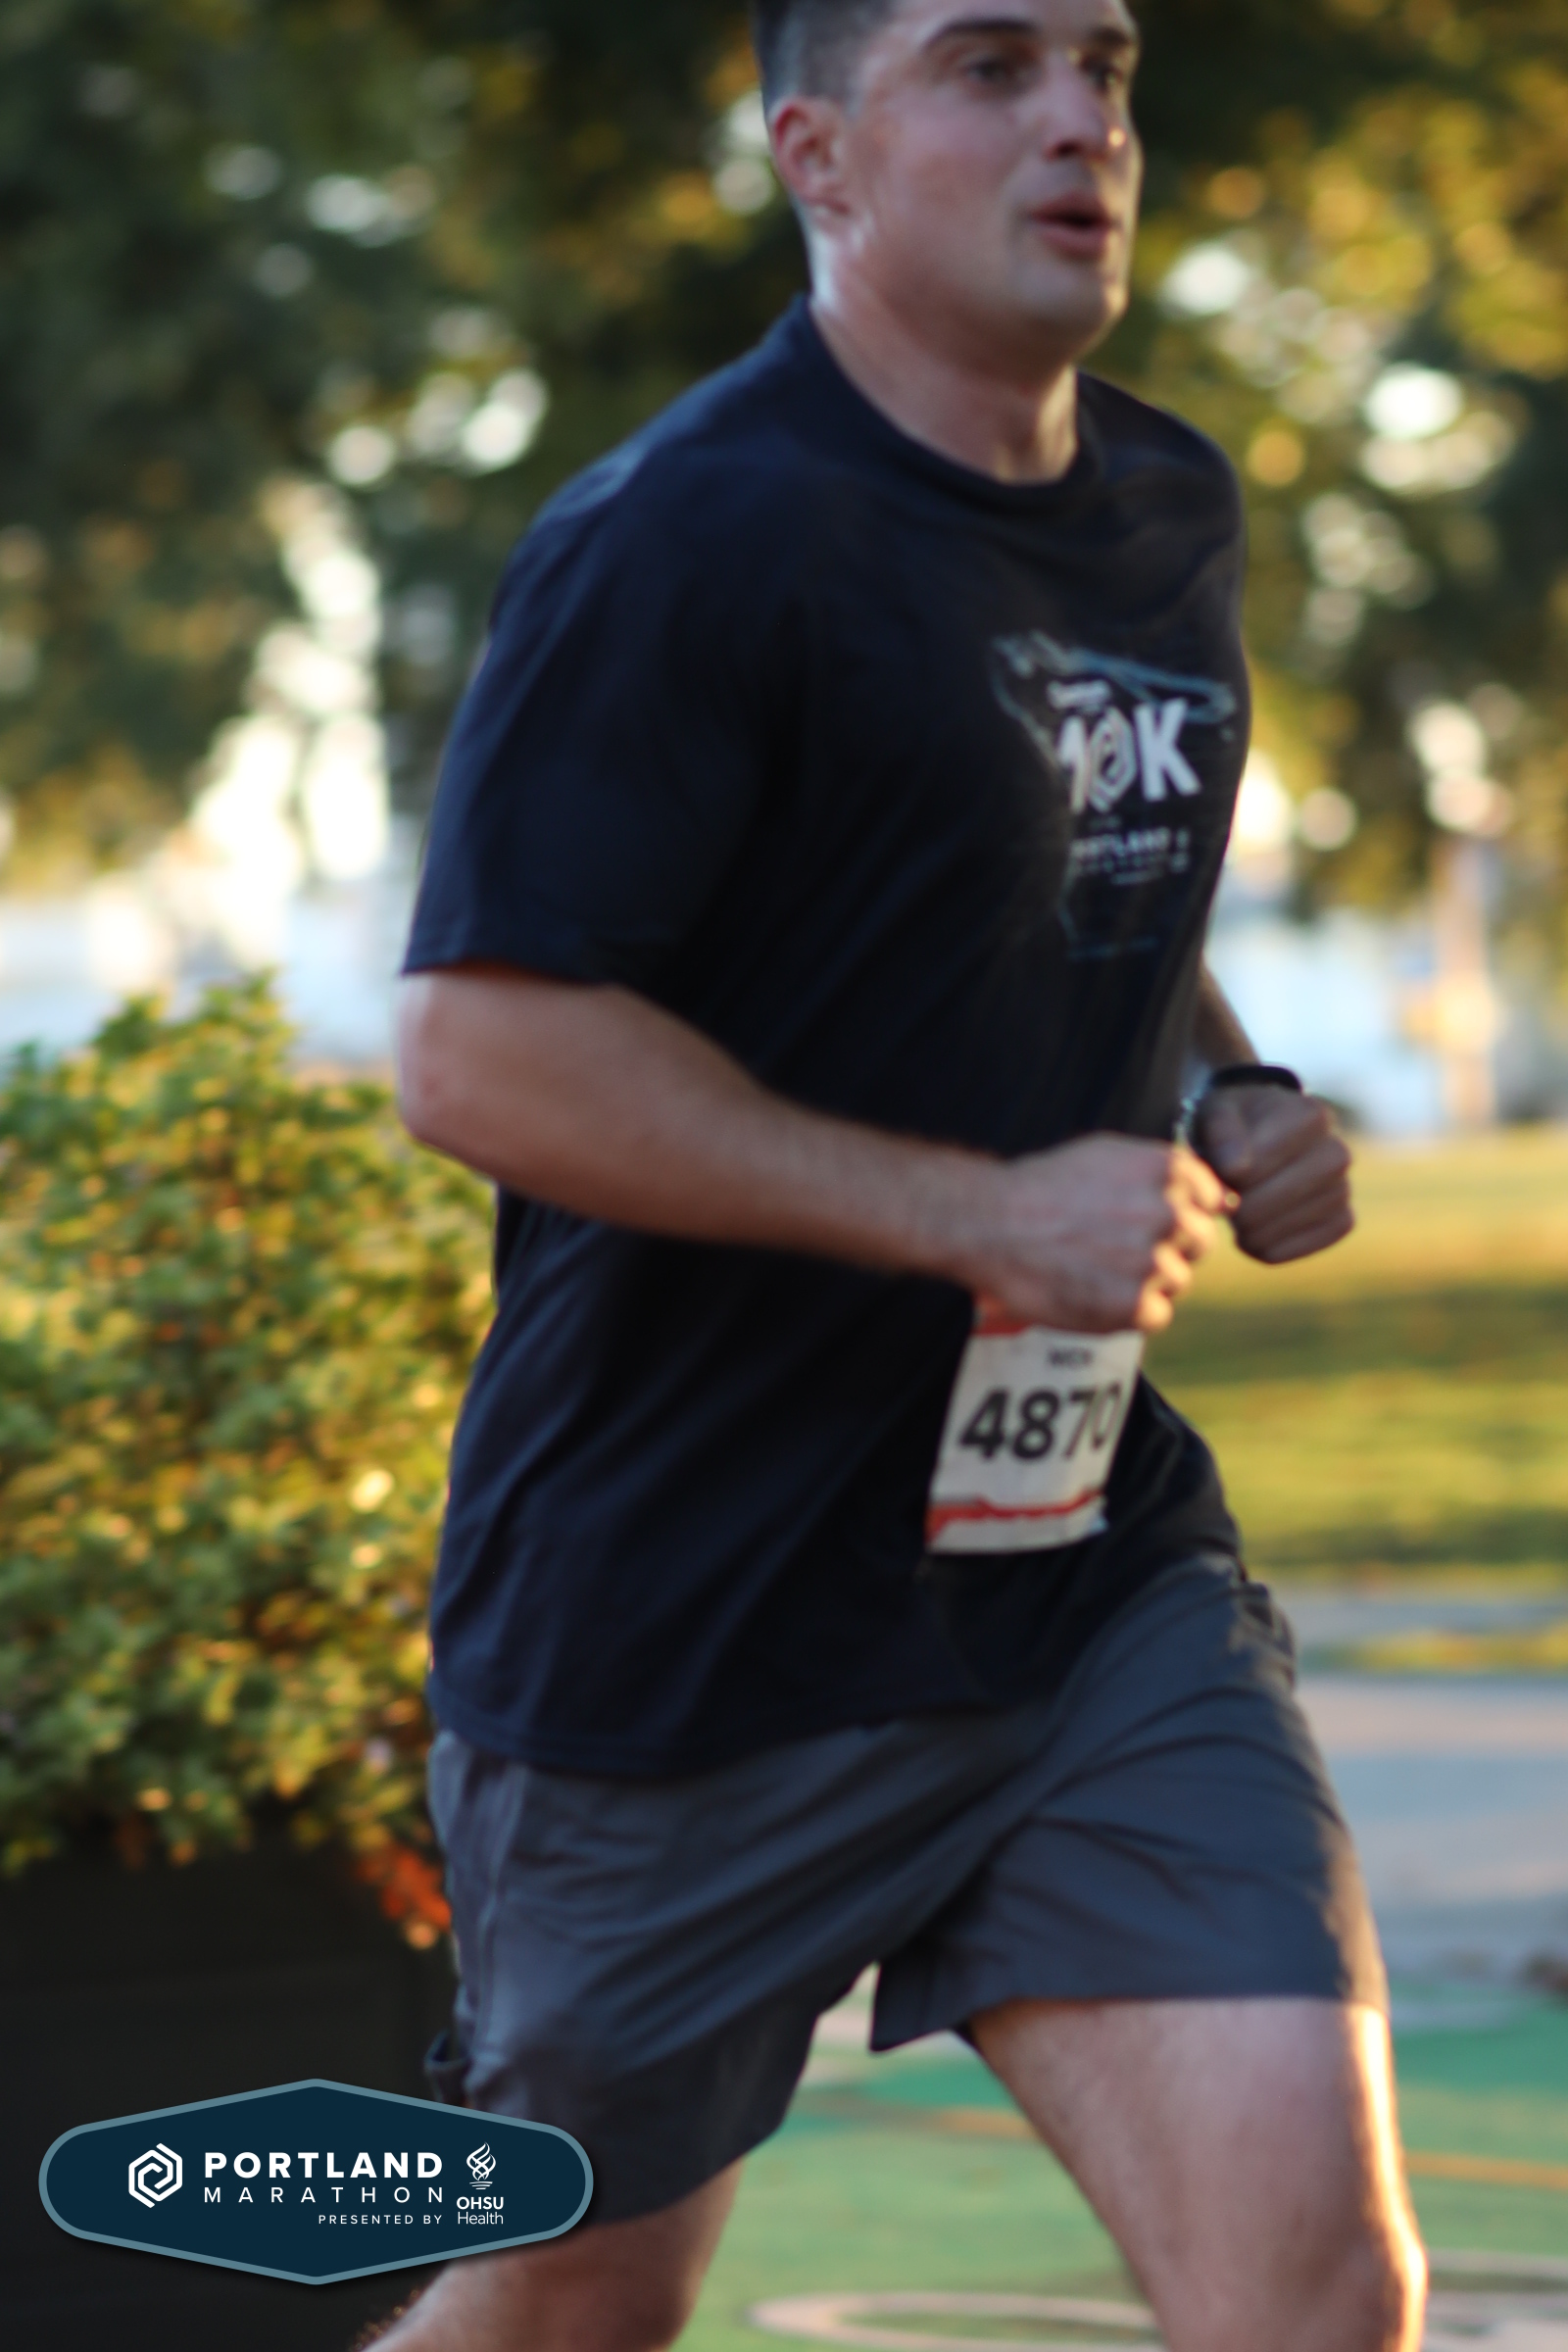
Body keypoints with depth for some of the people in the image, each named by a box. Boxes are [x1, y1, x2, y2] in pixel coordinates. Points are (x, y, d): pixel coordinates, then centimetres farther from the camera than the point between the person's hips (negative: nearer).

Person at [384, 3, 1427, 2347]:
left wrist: (1233, 1094, 6)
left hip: (1093, 1571, 6)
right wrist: (986, 1211, -23)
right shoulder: (691, 541, -16)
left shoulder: (1176, 514, 9)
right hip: (677, 1610, -5)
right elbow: (478, 1052, -22)